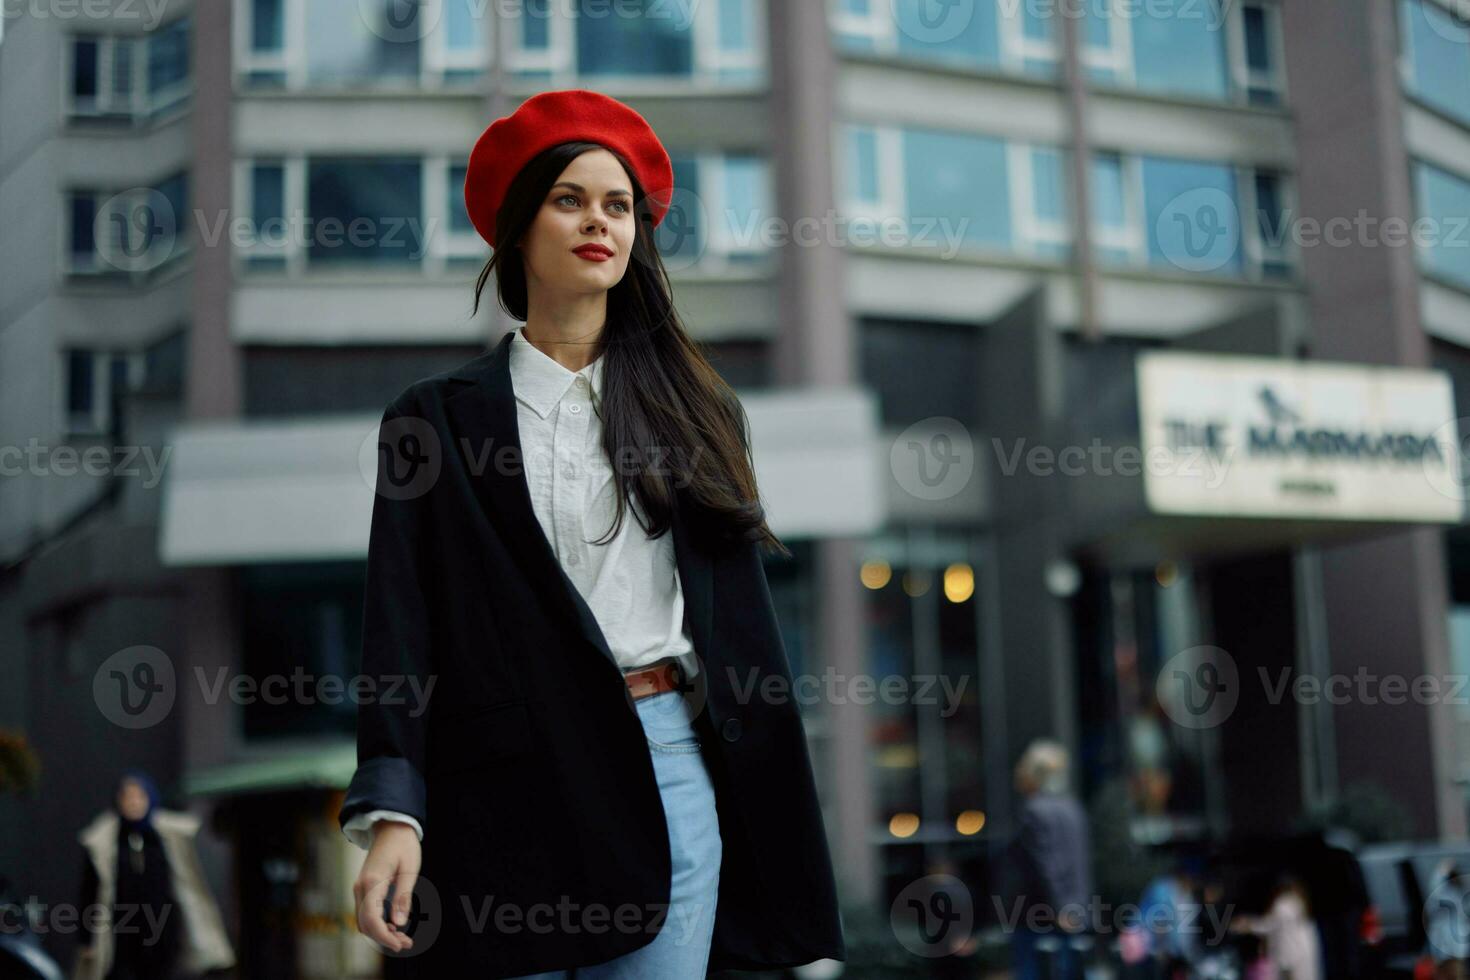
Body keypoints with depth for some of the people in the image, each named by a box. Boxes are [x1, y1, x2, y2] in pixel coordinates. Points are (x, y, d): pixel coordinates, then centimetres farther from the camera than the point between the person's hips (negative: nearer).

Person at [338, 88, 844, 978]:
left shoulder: (692, 407, 13)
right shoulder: (439, 417, 7)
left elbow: (742, 610, 11)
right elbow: (402, 622, -1)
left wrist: (775, 805, 6)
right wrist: (391, 812, -12)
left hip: (671, 767, 2)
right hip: (510, 776, -1)